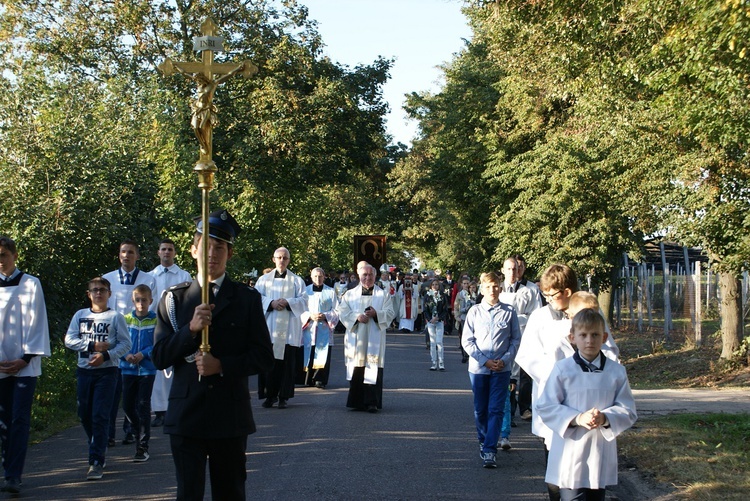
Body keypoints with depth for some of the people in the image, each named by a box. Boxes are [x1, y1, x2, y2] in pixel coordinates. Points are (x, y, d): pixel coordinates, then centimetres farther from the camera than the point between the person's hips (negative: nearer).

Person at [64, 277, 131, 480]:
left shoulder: (116, 316, 1)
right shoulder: (80, 315, 9)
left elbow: (125, 343, -4)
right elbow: (69, 340, 1)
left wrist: (105, 355, -17)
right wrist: (93, 345, -10)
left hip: (107, 371, -4)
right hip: (84, 370, 4)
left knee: (100, 416, -10)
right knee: (85, 415, 10)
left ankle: (96, 461, -10)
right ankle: (100, 448, 32)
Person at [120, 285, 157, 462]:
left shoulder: (156, 321, -2)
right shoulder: (126, 319, 5)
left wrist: (143, 354, -18)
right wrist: (126, 355, -13)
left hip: (147, 369, -3)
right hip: (128, 368, 3)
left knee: (143, 406, -5)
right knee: (127, 405, 7)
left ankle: (143, 447, -1)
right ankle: (139, 433, 31)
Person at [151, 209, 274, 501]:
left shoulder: (247, 299, 3)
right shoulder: (174, 299, 6)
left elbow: (264, 357, 0)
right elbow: (159, 357, 0)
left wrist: (222, 366, -15)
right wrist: (190, 329, -16)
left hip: (231, 415, 0)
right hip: (186, 415, 0)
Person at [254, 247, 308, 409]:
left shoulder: (297, 280, 9)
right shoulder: (264, 279, 12)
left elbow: (303, 300, 2)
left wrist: (287, 302, -14)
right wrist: (271, 303, -13)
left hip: (288, 328, -1)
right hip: (269, 327, 1)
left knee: (287, 362, -2)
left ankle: (283, 396, 4)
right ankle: (270, 394, 6)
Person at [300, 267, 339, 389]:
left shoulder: (331, 292, 8)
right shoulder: (305, 291, 9)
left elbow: (336, 311, 5)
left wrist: (325, 316, -12)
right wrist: (310, 316, -12)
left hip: (324, 330, 0)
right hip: (309, 329, 0)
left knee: (323, 355, -8)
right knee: (308, 355, -2)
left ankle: (320, 379, -5)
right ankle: (308, 380, 6)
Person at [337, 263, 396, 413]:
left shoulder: (384, 295, 11)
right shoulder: (350, 294, 13)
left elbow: (390, 313, 1)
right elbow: (343, 312, 3)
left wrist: (376, 314, -17)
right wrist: (357, 317, -14)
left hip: (374, 339, -1)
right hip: (355, 339, 1)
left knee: (373, 370, -7)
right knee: (356, 370, 0)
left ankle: (372, 402, -5)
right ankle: (357, 402, 9)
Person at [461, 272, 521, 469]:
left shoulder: (509, 312, -1)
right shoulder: (475, 311, 0)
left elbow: (516, 339, 4)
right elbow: (467, 341, 0)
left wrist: (505, 359, -9)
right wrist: (484, 361, -8)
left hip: (501, 369, -1)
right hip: (478, 368, 1)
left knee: (496, 410, -6)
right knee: (480, 410, 11)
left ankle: (490, 451, -7)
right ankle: (484, 442, 29)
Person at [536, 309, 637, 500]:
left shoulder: (616, 371, 1)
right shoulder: (562, 369, -5)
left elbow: (628, 411, 2)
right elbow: (545, 407, -6)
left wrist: (605, 418, -18)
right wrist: (577, 418, -19)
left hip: (601, 454, 3)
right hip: (570, 453, -3)